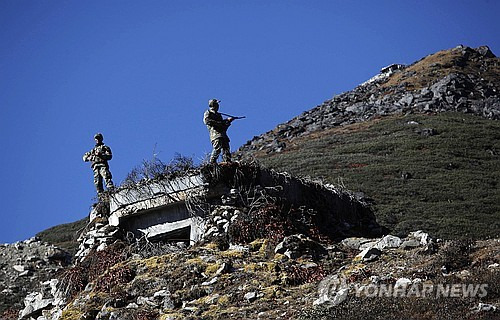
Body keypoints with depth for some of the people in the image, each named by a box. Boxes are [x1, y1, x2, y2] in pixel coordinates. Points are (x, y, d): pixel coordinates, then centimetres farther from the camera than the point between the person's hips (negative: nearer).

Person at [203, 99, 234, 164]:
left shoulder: (218, 115, 31)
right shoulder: (208, 113, 10)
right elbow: (207, 121, -9)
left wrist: (228, 120, 9)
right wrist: (218, 123, -12)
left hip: (222, 134, 8)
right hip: (215, 133, -8)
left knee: (226, 149, -4)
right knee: (217, 147, -23)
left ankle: (227, 162, -11)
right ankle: (212, 162, -22)